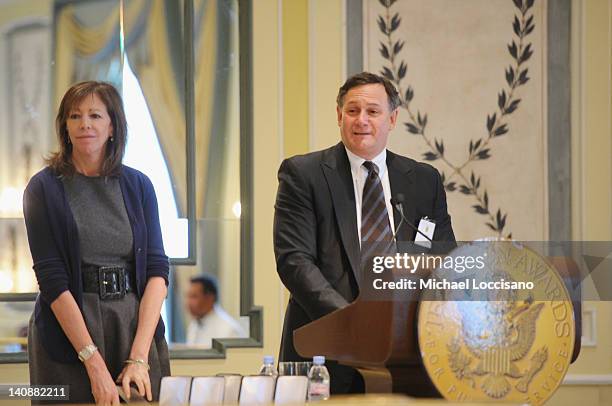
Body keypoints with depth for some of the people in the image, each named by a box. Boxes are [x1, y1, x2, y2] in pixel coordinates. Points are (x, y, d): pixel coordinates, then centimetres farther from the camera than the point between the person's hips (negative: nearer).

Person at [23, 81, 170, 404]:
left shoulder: (138, 185, 5)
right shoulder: (44, 188, -4)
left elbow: (157, 269, -1)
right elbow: (52, 279, -10)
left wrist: (139, 357, -13)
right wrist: (94, 363, -18)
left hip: (137, 326, 2)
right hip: (68, 335, -2)